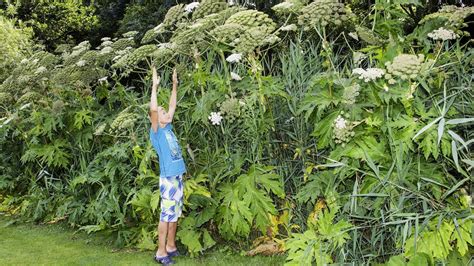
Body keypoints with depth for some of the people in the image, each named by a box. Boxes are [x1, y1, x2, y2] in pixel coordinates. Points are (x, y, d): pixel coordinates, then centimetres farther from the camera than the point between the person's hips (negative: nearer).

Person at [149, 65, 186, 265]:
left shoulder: (168, 129, 13)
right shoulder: (156, 132, -7)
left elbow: (172, 106, 20)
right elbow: (153, 109, -21)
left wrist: (175, 86, 19)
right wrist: (155, 86, -19)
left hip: (178, 176, 8)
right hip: (168, 178, -7)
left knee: (175, 214, 13)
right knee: (166, 215, -3)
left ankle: (171, 246, 24)